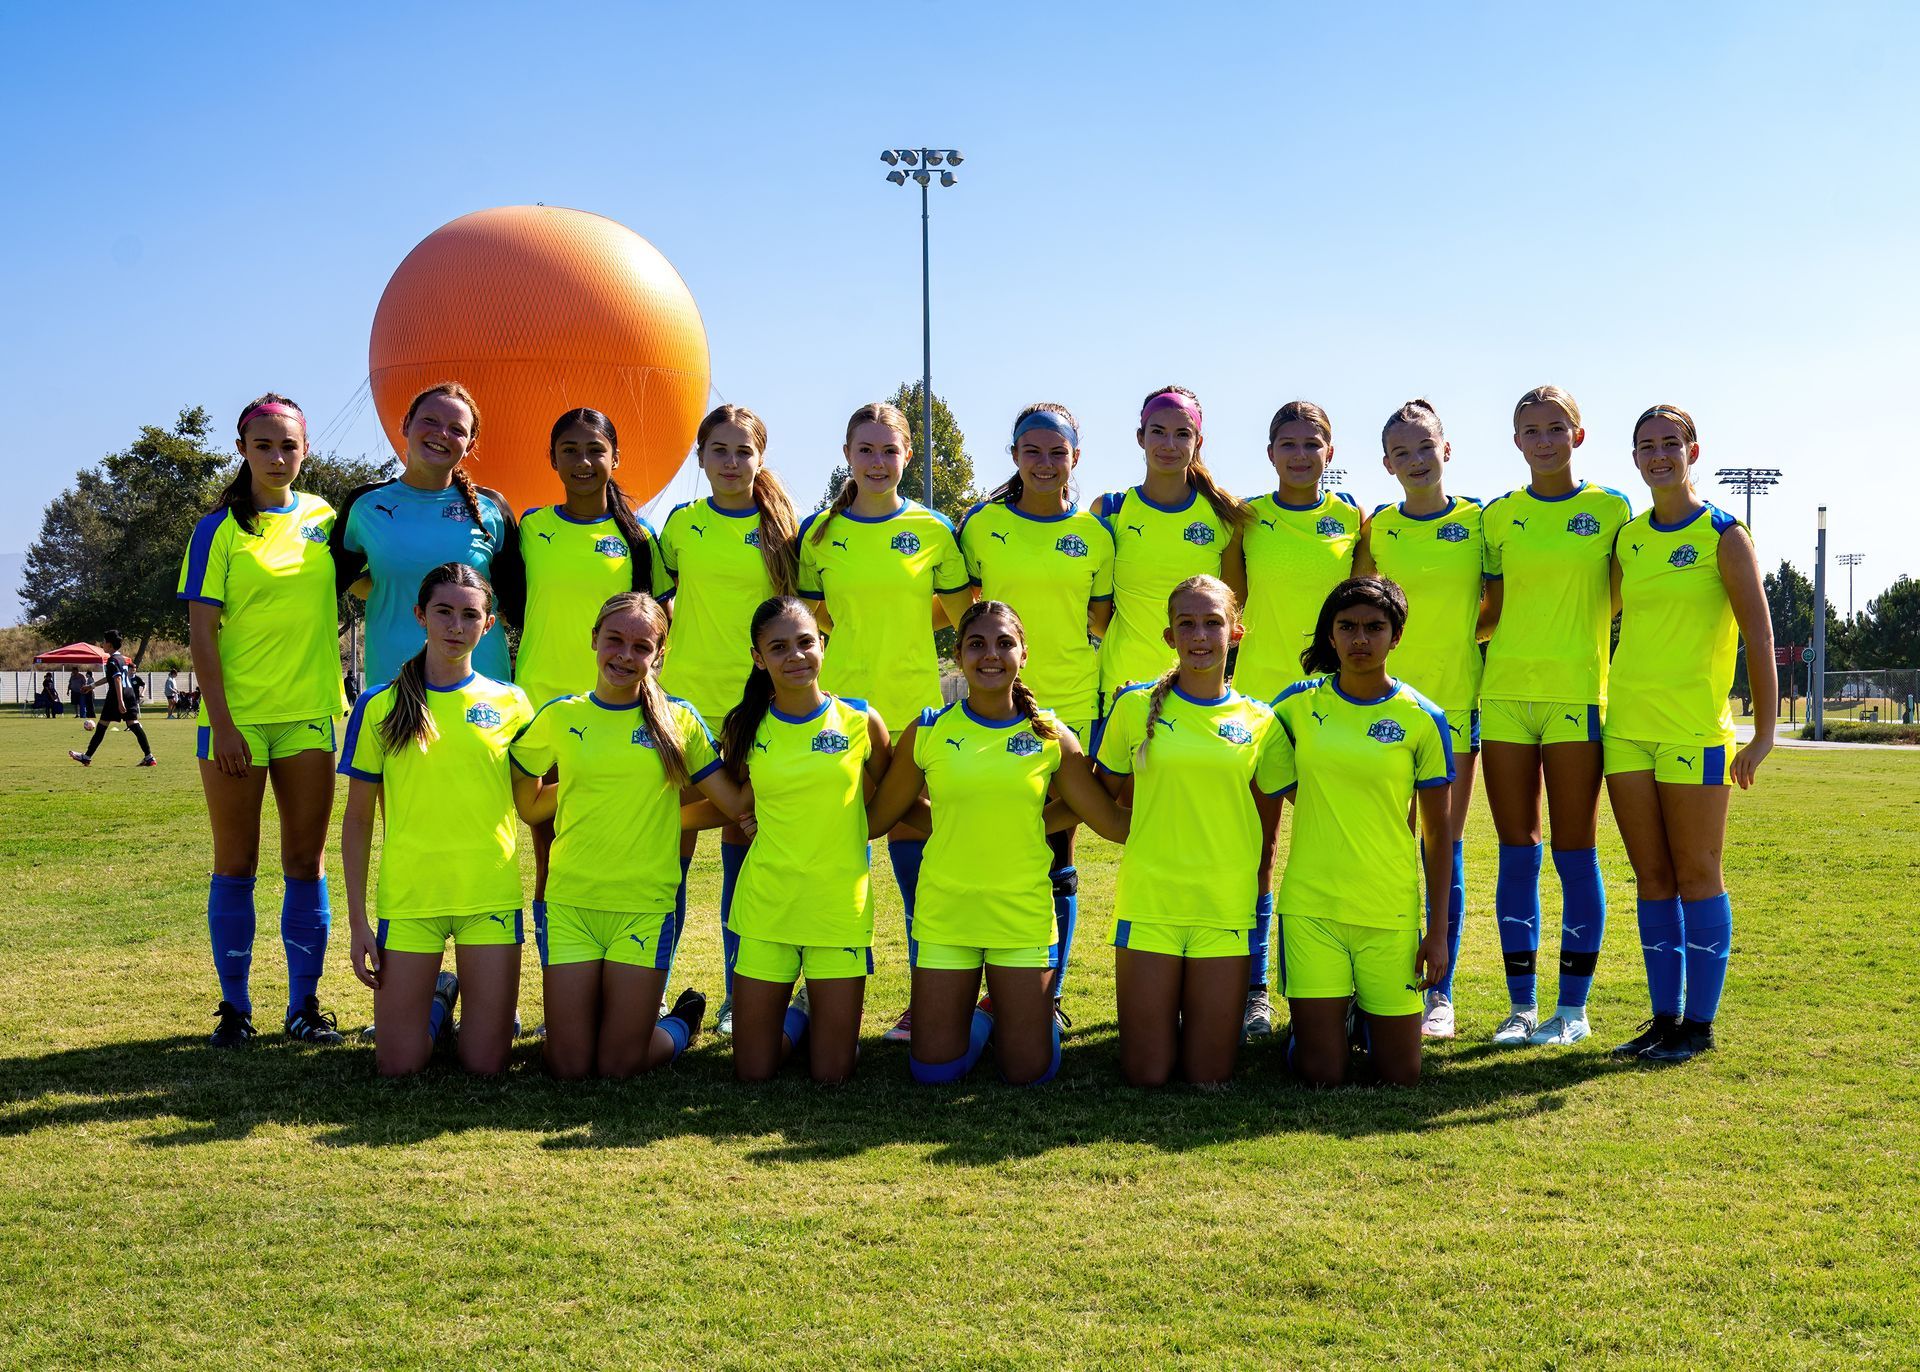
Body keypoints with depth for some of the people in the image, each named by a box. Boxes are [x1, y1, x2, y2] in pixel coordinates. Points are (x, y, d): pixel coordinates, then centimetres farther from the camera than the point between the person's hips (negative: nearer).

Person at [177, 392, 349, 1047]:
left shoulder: (325, 518, 7)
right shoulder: (219, 529, -2)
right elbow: (201, 632, -6)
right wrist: (220, 722, -13)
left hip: (309, 714, 3)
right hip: (237, 717, -2)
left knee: (306, 861, 5)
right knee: (235, 864, 4)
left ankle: (304, 1004, 13)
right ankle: (234, 1005, 13)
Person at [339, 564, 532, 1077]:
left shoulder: (510, 703, 5)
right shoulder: (379, 706, 3)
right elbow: (357, 820, 6)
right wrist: (357, 920, 2)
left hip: (491, 895, 0)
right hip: (408, 898, 0)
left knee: (486, 1063, -1)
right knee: (397, 1064, -2)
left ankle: (478, 997, 31)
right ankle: (438, 998, 29)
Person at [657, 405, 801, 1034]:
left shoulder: (780, 527, 3)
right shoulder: (680, 524, 5)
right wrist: (665, 655, 6)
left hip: (757, 700, 0)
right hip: (686, 697, 0)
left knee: (742, 839, 4)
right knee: (677, 836, 1)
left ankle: (739, 997, 12)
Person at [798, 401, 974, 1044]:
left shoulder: (932, 530, 2)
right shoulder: (818, 532, 5)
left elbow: (963, 615, 11)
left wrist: (897, 631, 2)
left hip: (914, 708, -1)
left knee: (913, 846, 1)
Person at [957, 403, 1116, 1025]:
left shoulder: (1093, 533, 5)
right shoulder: (981, 523, 2)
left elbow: (1101, 623, 11)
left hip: (1072, 707, 1)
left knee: (1058, 853, 5)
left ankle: (1049, 996, 14)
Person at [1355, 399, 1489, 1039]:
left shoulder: (1478, 521, 1)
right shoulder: (1377, 528, 3)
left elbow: (1498, 609, 8)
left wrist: (1454, 639, -2)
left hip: (1455, 700, -1)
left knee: (1445, 849, 2)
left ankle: (1440, 994, 9)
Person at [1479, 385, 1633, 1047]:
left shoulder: (1610, 509, 4)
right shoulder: (1498, 515, 10)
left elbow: (1620, 598, 6)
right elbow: (1492, 608, 12)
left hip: (1577, 693, -2)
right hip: (1505, 690, 2)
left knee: (1575, 852, 0)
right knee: (1516, 852, 4)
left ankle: (1572, 1008, 8)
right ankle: (1521, 1005, 11)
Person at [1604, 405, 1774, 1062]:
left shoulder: (1722, 534, -4)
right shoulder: (1627, 538, 10)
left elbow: (1759, 636, -7)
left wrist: (1764, 733, -11)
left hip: (1694, 728, -5)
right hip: (1627, 726, 5)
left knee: (1697, 876, 0)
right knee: (1652, 877, 8)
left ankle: (1699, 1023, 7)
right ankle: (1665, 1017, 16)